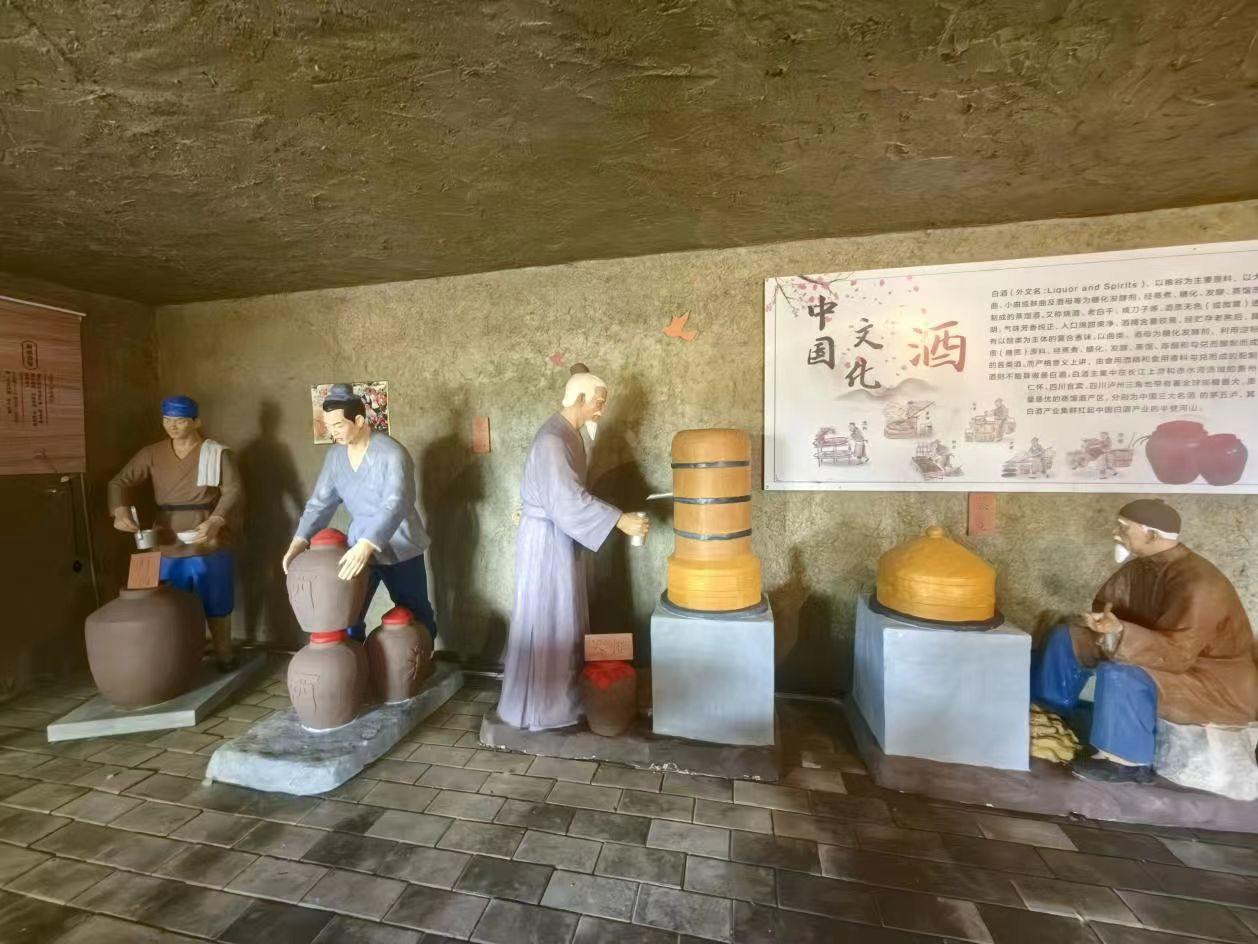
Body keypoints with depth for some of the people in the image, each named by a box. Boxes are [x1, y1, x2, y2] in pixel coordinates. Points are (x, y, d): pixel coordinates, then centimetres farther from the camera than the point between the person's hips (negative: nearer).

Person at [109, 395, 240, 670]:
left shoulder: (217, 453, -4)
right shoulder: (152, 454, 5)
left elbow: (233, 490, -11)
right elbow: (119, 482, 3)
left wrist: (215, 522, -27)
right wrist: (120, 511, -18)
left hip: (210, 546, -3)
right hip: (169, 547, 3)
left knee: (216, 606, 5)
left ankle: (224, 657, 21)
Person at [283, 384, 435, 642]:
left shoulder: (391, 453, -24)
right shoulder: (335, 454, -2)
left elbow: (396, 504, -36)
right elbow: (321, 501, 1)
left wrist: (367, 545, -49)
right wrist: (300, 540, -13)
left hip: (399, 548, -5)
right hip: (359, 546, 5)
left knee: (416, 615, 11)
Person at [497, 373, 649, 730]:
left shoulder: (569, 434, 9)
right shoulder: (552, 439, -22)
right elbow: (567, 500, -29)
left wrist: (614, 517, 15)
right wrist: (619, 520, -29)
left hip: (562, 537, 10)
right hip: (546, 539, -10)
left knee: (564, 620, 17)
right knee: (546, 622, 2)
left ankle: (559, 696, 33)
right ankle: (540, 706, 18)